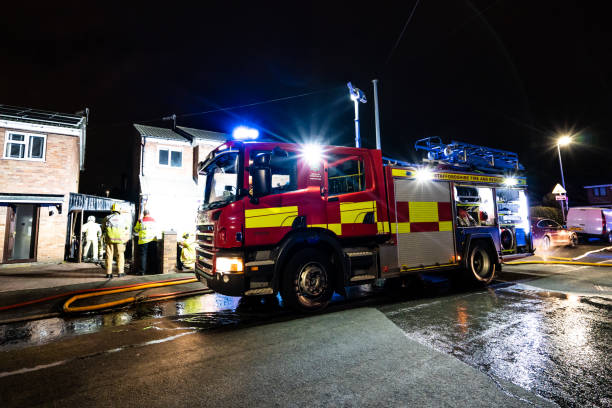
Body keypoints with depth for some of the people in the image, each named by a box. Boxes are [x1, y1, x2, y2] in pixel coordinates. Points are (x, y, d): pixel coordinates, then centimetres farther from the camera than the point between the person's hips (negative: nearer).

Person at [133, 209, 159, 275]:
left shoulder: (140, 221, -1)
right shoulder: (154, 220, 8)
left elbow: (136, 230, 12)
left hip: (143, 240, -2)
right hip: (153, 240, 2)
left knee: (143, 255, 3)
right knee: (153, 255, 9)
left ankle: (142, 271, 2)